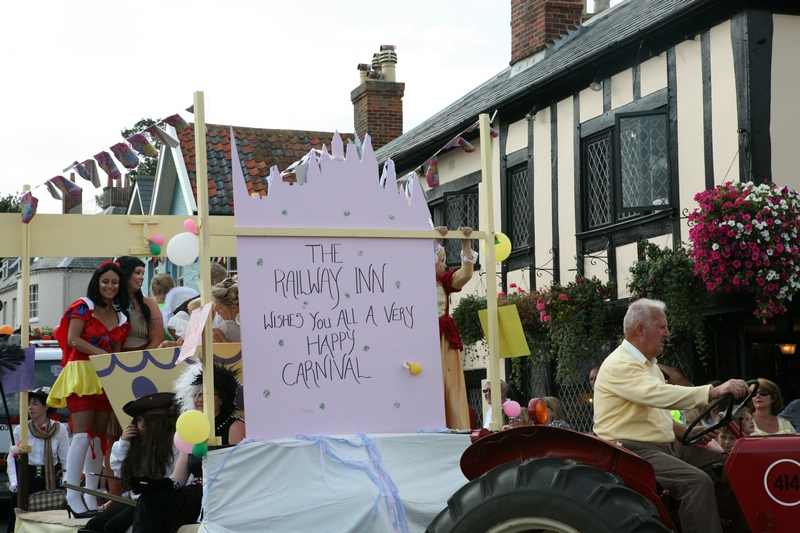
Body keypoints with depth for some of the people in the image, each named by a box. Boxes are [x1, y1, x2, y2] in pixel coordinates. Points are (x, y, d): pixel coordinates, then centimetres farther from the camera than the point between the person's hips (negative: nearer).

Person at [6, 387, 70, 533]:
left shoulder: (60, 429, -1)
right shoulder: (20, 430, 1)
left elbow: (66, 461, 0)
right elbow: (12, 460, -2)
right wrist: (14, 482, -14)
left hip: (50, 481, 0)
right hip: (25, 480, 0)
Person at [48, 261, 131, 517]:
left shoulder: (121, 316, 16)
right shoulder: (83, 306, 0)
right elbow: (73, 339, -10)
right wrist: (103, 354, -18)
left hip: (106, 379, 6)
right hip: (81, 374, -6)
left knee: (99, 436, 4)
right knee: (83, 434, -15)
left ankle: (91, 497, 8)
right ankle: (73, 496, -15)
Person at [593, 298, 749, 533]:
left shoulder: (649, 364, 19)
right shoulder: (619, 365, -15)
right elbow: (660, 395, -30)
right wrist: (714, 392, -36)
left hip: (666, 445, 10)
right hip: (633, 451, -10)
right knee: (697, 482, -30)